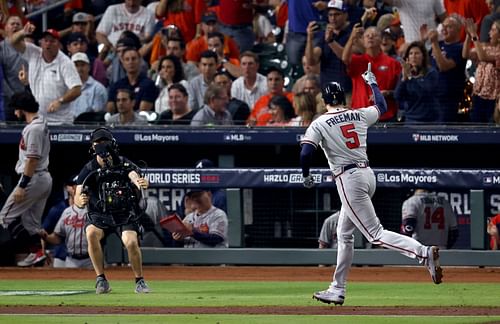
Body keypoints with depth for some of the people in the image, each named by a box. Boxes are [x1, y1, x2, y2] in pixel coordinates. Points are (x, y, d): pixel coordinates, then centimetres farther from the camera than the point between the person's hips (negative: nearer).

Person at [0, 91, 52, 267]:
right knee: (31, 220, 15)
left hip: (33, 178, -10)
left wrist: (22, 186, -22)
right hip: (44, 178, 10)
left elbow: (33, 159, -22)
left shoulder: (33, 129, -18)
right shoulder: (42, 124, 14)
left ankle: (36, 251, -9)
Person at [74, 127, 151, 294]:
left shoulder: (123, 164, -7)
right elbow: (77, 199, -10)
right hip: (99, 216, 1)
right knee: (91, 233, -30)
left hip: (125, 214, -1)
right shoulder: (88, 170, -5)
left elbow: (134, 176, -27)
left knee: (131, 242, -26)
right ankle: (101, 280, -19)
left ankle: (140, 281, -2)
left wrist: (140, 183, -52)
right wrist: (80, 200, -35)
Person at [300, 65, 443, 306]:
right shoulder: (359, 115, 9)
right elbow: (382, 106, 28)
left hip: (348, 179, -8)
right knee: (344, 233, 19)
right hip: (368, 175, 8)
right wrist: (372, 83, 44)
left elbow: (306, 153, -17)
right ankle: (337, 290, 23)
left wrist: (306, 176, 1)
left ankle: (424, 253, -31)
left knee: (375, 235, -11)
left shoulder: (319, 124, -6)